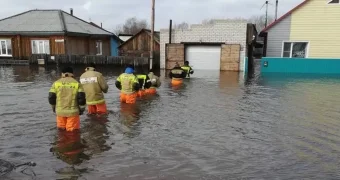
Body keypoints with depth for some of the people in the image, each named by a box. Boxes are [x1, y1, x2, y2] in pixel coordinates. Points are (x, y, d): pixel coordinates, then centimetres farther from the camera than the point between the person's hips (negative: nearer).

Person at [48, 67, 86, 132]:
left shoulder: (56, 83, 3)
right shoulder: (77, 84, -3)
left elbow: (51, 98, 3)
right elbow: (81, 98, -8)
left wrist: (54, 108, 20)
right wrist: (81, 109, 6)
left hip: (60, 111, 3)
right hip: (73, 112, -2)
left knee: (61, 129, 19)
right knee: (72, 131, 5)